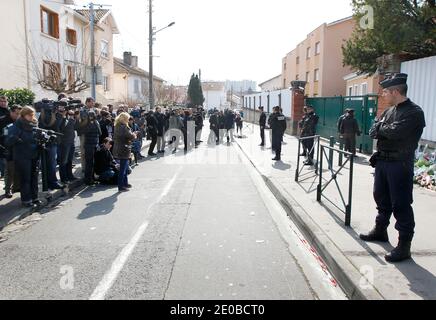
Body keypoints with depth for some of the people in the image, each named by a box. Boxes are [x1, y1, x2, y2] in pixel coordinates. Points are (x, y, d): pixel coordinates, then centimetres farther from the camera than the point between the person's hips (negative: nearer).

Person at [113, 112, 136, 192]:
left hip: (119, 149, 10)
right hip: (124, 150, -10)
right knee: (123, 169, -2)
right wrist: (134, 135, -1)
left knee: (125, 167, 21)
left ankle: (125, 183, 33)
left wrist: (132, 134, 7)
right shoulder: (123, 127, -19)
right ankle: (121, 187, 4)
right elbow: (131, 136, -23)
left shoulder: (118, 126, 11)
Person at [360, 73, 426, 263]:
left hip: (400, 164, -8)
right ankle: (380, 230, 36)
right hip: (382, 161, 9)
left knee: (401, 205, -4)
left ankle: (404, 246, 4)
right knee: (381, 198, 19)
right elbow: (373, 132, 7)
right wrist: (386, 129, -13)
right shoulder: (389, 111, 13)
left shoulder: (414, 112, -14)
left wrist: (381, 127, -7)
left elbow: (395, 132, -26)